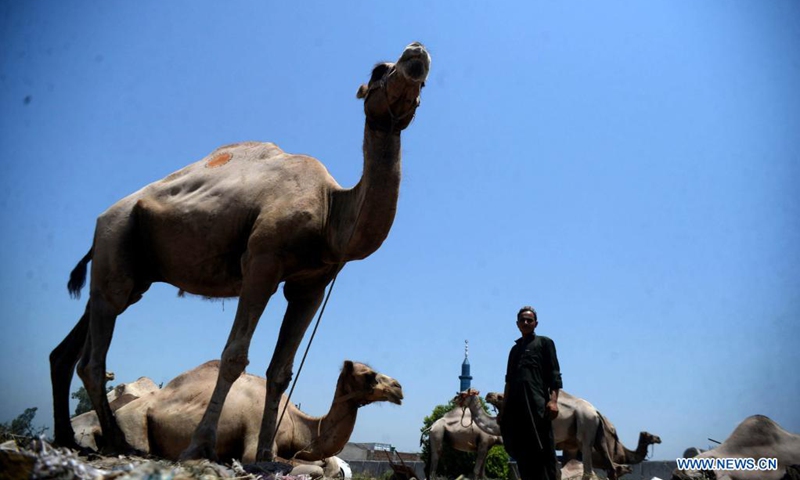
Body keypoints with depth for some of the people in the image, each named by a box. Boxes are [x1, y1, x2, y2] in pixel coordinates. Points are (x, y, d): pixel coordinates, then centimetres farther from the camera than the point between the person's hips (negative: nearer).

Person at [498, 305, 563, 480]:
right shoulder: (515, 349, 25)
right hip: (515, 406, 5)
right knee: (521, 451, 3)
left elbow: (554, 374, -1)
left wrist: (553, 400, -15)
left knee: (543, 450, -7)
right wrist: (503, 410, 18)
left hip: (537, 404, -5)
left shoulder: (544, 343, 10)